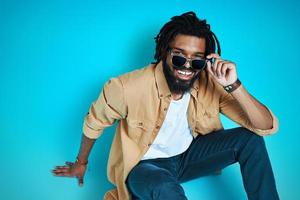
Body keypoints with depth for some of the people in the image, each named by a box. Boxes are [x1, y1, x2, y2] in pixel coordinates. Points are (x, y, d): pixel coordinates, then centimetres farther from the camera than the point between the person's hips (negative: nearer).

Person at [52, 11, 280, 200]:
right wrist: (81, 163, 10)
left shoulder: (210, 83, -20)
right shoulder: (128, 87, -28)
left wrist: (233, 86, -38)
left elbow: (267, 127, -22)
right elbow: (94, 123, -7)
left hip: (189, 154, 4)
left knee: (250, 139, -16)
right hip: (145, 164, -4)